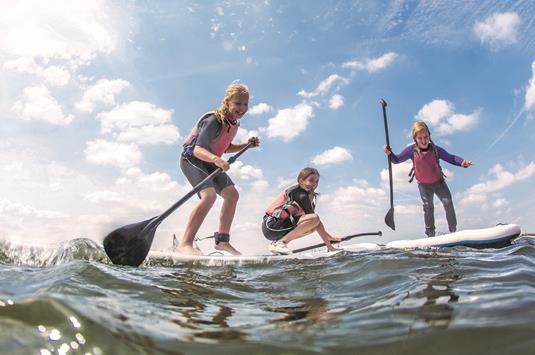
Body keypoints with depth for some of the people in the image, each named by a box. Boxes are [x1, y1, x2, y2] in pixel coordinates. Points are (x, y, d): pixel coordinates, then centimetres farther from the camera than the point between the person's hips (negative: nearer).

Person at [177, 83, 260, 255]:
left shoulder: (233, 123, 2)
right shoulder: (214, 120, -25)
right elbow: (198, 149, -35)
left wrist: (246, 145, 4)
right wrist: (216, 160, -54)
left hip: (210, 162, 9)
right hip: (192, 159, -9)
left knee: (232, 194, 1)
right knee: (209, 194, -30)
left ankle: (222, 240, 8)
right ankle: (185, 243, -30)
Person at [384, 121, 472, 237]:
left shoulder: (435, 149, -16)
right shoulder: (412, 149, -16)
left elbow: (450, 158, -10)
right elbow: (397, 160, -9)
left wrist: (462, 162, -29)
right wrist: (389, 153, -29)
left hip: (439, 182, 1)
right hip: (424, 185, 0)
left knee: (448, 203, -1)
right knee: (428, 208, 6)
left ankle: (453, 230, 17)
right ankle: (430, 234, 18)